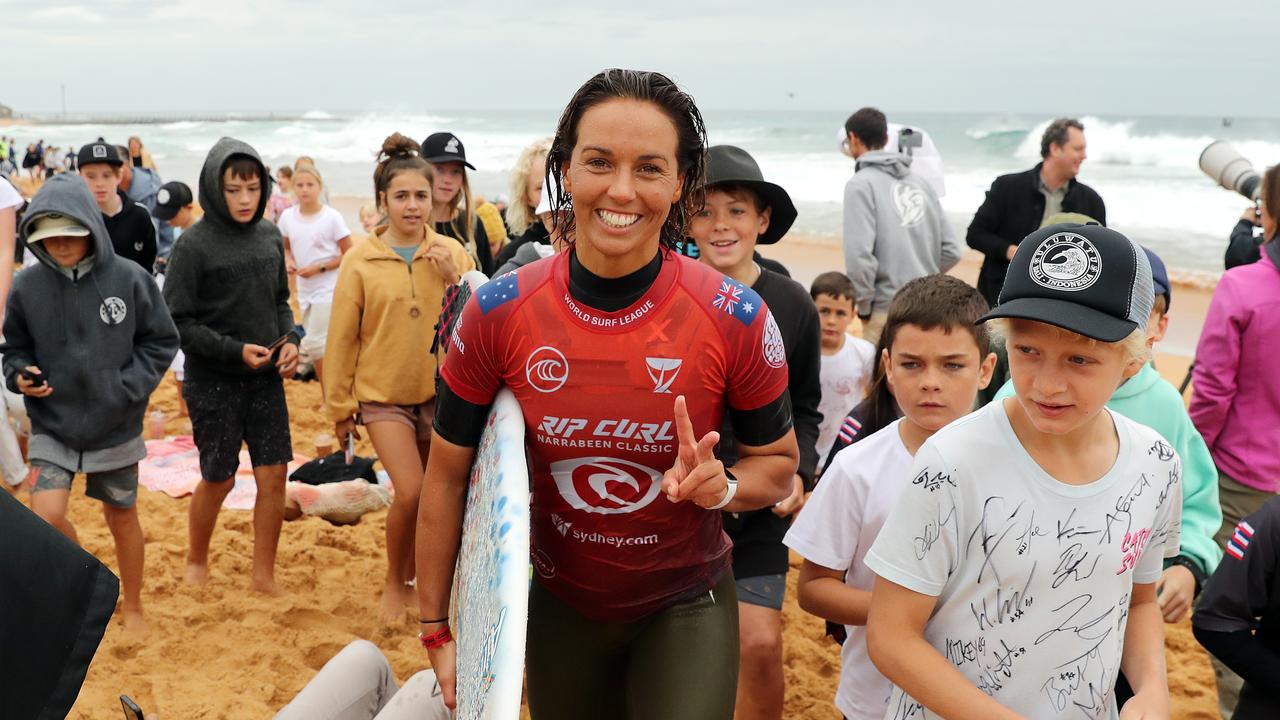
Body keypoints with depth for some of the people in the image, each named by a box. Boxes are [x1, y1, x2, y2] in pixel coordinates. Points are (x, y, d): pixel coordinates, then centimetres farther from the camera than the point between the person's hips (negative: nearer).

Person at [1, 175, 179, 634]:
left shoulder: (128, 279, -12)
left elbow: (161, 342, -3)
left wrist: (127, 387, -13)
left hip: (116, 427, -1)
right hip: (51, 427, 1)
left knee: (122, 517, 14)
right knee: (45, 514, -15)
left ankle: (132, 606, 37)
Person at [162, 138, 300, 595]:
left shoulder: (270, 237, 2)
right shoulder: (194, 244, -13)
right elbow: (177, 321, -12)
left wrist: (289, 340, -5)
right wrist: (236, 351, -19)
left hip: (266, 378, 4)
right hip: (213, 381, -4)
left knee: (273, 475, 2)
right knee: (218, 479, 8)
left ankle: (264, 574, 17)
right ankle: (197, 562, 34)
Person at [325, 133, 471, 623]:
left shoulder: (450, 252, -2)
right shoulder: (360, 261, -8)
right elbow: (342, 338, -2)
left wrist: (454, 280, -17)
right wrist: (340, 408, 0)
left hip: (439, 390, 3)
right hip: (383, 393, -3)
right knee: (411, 493, -14)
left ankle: (413, 577, 36)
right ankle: (394, 584, 10)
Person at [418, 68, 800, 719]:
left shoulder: (735, 319, -19)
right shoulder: (498, 314, -16)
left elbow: (779, 463, -3)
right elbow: (447, 475, -4)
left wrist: (722, 487, -26)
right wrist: (437, 630, -1)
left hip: (684, 609, -1)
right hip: (559, 606, 2)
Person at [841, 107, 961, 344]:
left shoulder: (861, 184, -8)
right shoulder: (918, 181, 11)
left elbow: (859, 255, -18)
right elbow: (951, 251, 10)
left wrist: (864, 306, -5)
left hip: (887, 311, -6)